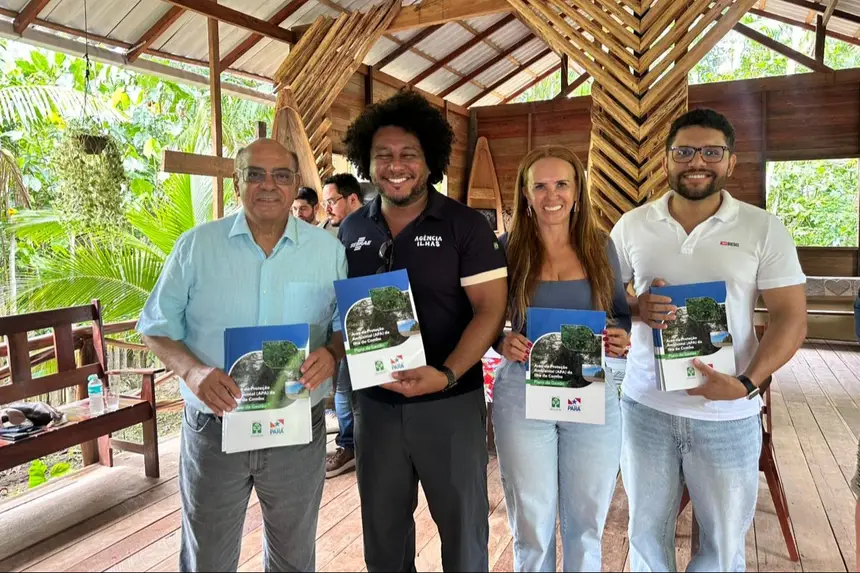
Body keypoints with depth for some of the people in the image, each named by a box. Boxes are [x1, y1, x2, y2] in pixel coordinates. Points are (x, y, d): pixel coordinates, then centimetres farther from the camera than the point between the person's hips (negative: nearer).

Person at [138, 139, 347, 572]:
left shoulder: (328, 250, -2)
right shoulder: (195, 246, -3)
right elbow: (158, 327, 0)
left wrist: (331, 353, -18)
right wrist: (192, 371, -19)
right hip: (212, 428, 0)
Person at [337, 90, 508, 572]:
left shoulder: (465, 224, -8)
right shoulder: (353, 229, 5)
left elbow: (490, 308, -12)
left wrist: (445, 375, -24)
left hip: (450, 402, -3)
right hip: (375, 402, 4)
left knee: (463, 524, 14)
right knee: (382, 528, 19)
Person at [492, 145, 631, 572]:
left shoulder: (600, 246, 1)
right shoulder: (507, 247, -4)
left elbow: (621, 313, 10)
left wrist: (622, 337, -12)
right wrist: (503, 343, -20)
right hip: (523, 395, -1)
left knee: (587, 522, 18)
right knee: (531, 524, 14)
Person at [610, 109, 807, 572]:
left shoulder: (763, 229, -3)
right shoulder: (632, 225, 1)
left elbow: (790, 317, -4)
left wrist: (748, 384, -18)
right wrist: (635, 308, -15)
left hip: (728, 414, 0)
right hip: (644, 406, 1)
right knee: (647, 532, 16)